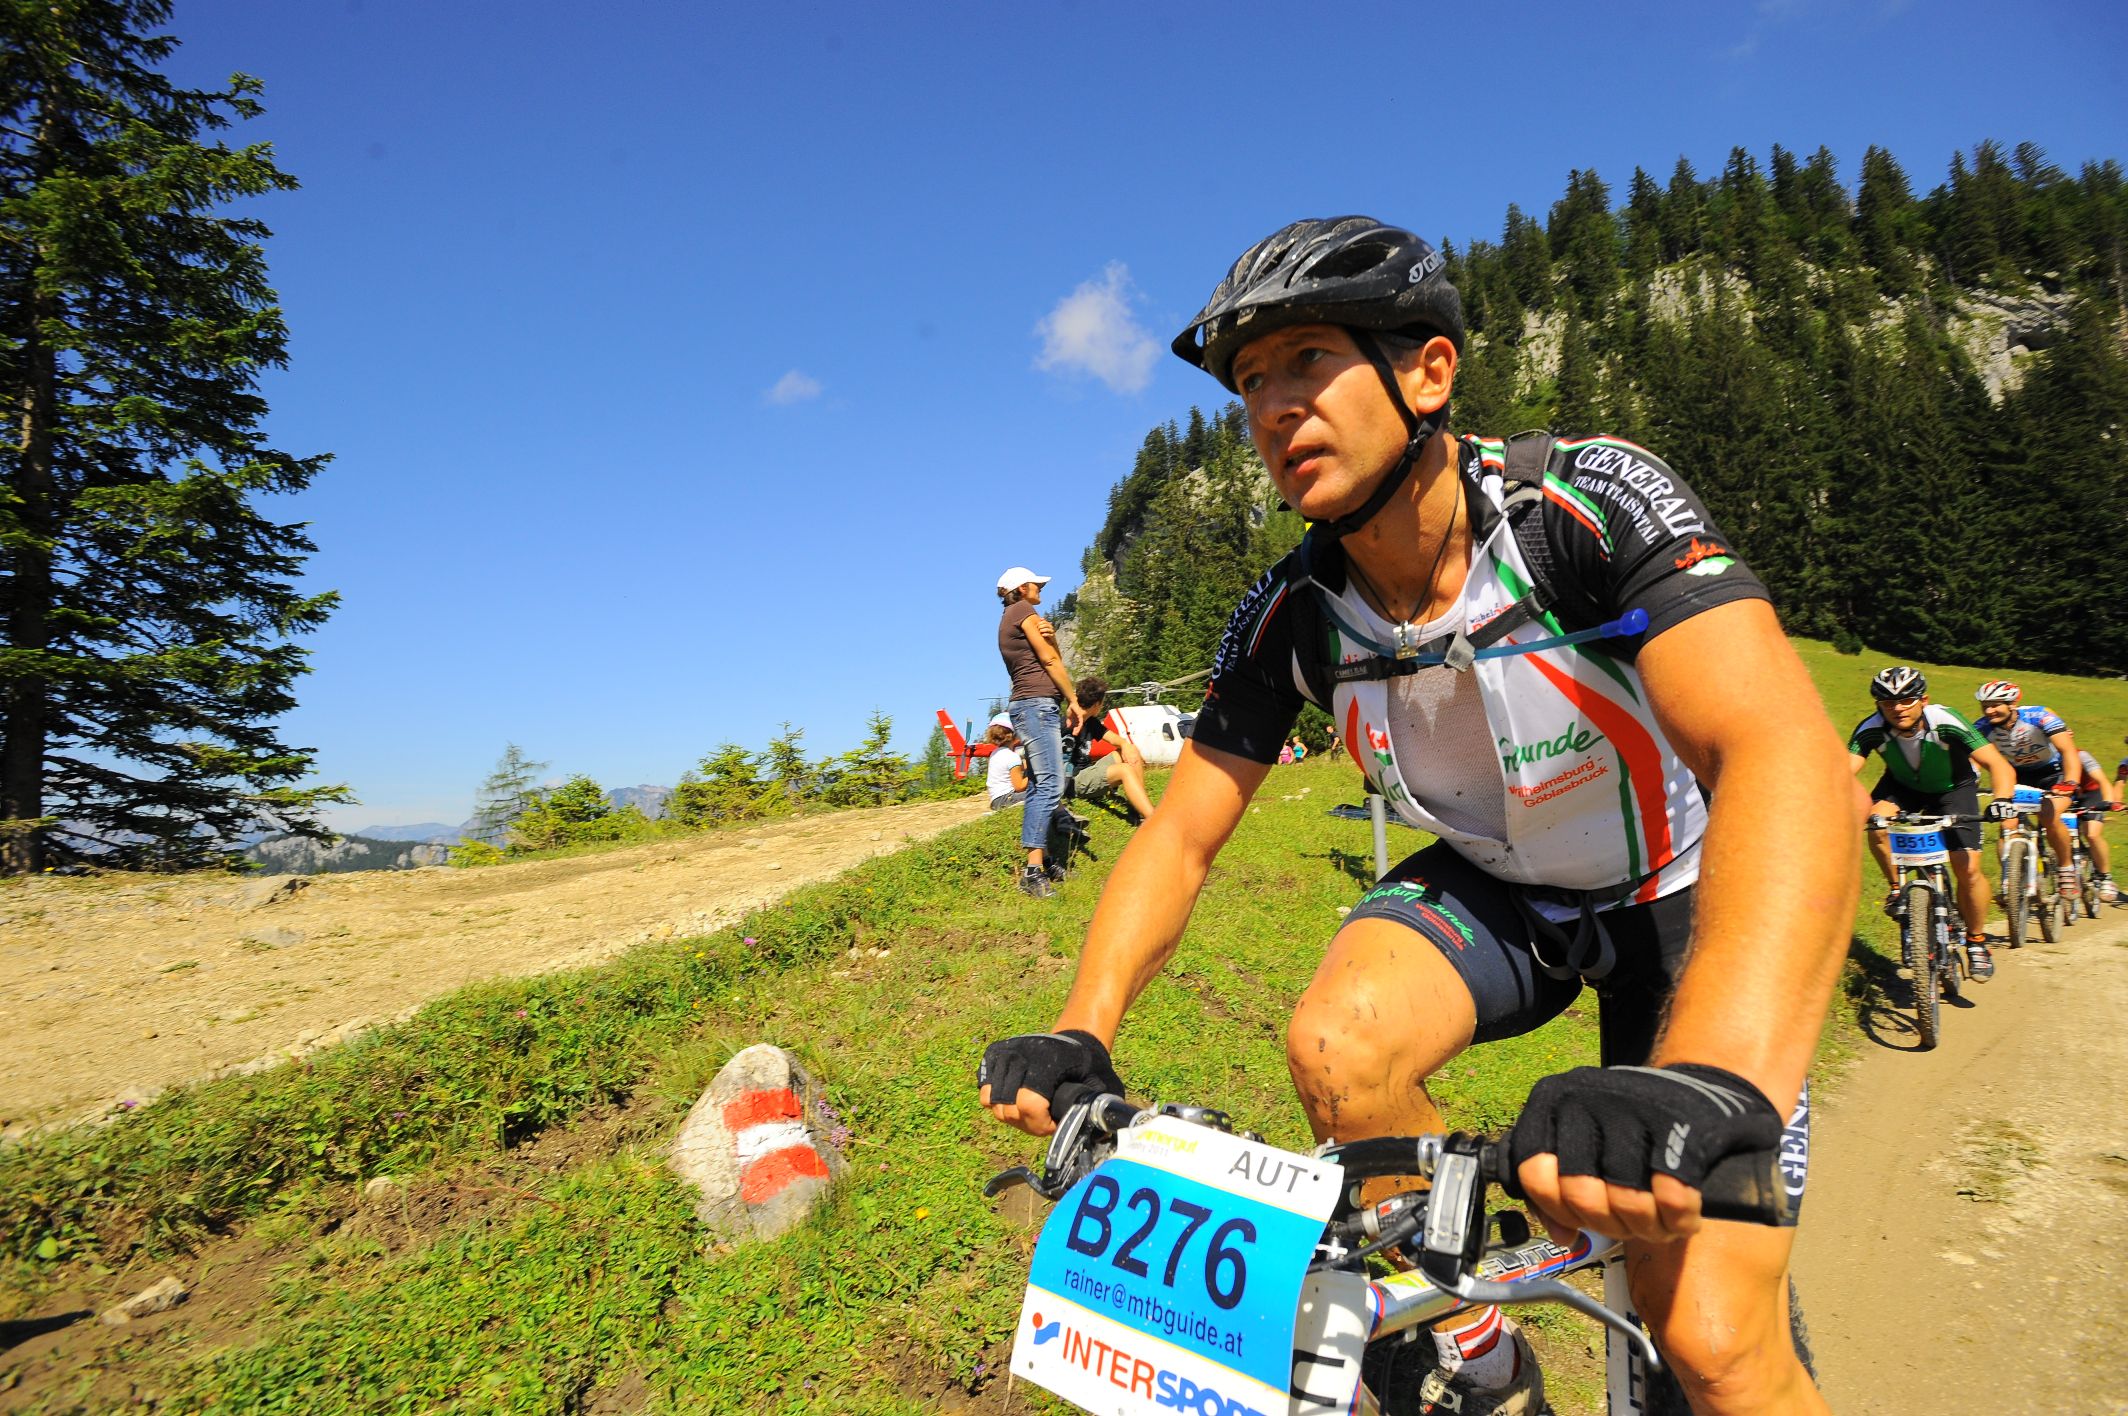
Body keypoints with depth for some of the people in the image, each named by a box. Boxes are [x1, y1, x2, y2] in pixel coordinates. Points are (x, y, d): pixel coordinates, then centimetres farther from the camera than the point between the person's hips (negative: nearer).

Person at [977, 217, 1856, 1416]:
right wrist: (1079, 1038, -27)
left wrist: (1706, 1082, -58)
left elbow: (1790, 757, -43)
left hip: (1684, 893, -3)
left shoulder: (1587, 501, -29)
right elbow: (1180, 837, -11)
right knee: (1335, 1050, -26)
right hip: (1497, 887, 4)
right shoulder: (1290, 618, -16)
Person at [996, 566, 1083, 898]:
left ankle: (1043, 862, 9)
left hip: (1028, 706, 11)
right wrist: (1073, 701, -3)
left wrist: (1048, 636, -3)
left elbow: (1050, 656, 17)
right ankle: (1034, 868, -24)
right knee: (1050, 784, -17)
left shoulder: (1008, 620, 26)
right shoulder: (1023, 610, -2)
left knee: (1040, 786, 8)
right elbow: (1050, 660, -6)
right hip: (1038, 704, -11)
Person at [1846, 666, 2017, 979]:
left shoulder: (1946, 724, -32)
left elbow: (1998, 764, -35)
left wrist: (2001, 799, -55)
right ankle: (1898, 889, -7)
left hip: (1953, 788, -1)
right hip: (1903, 785, 2)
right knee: (1876, 822, -31)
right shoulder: (1871, 729, -28)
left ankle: (1977, 941, 11)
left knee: (1967, 869, -12)